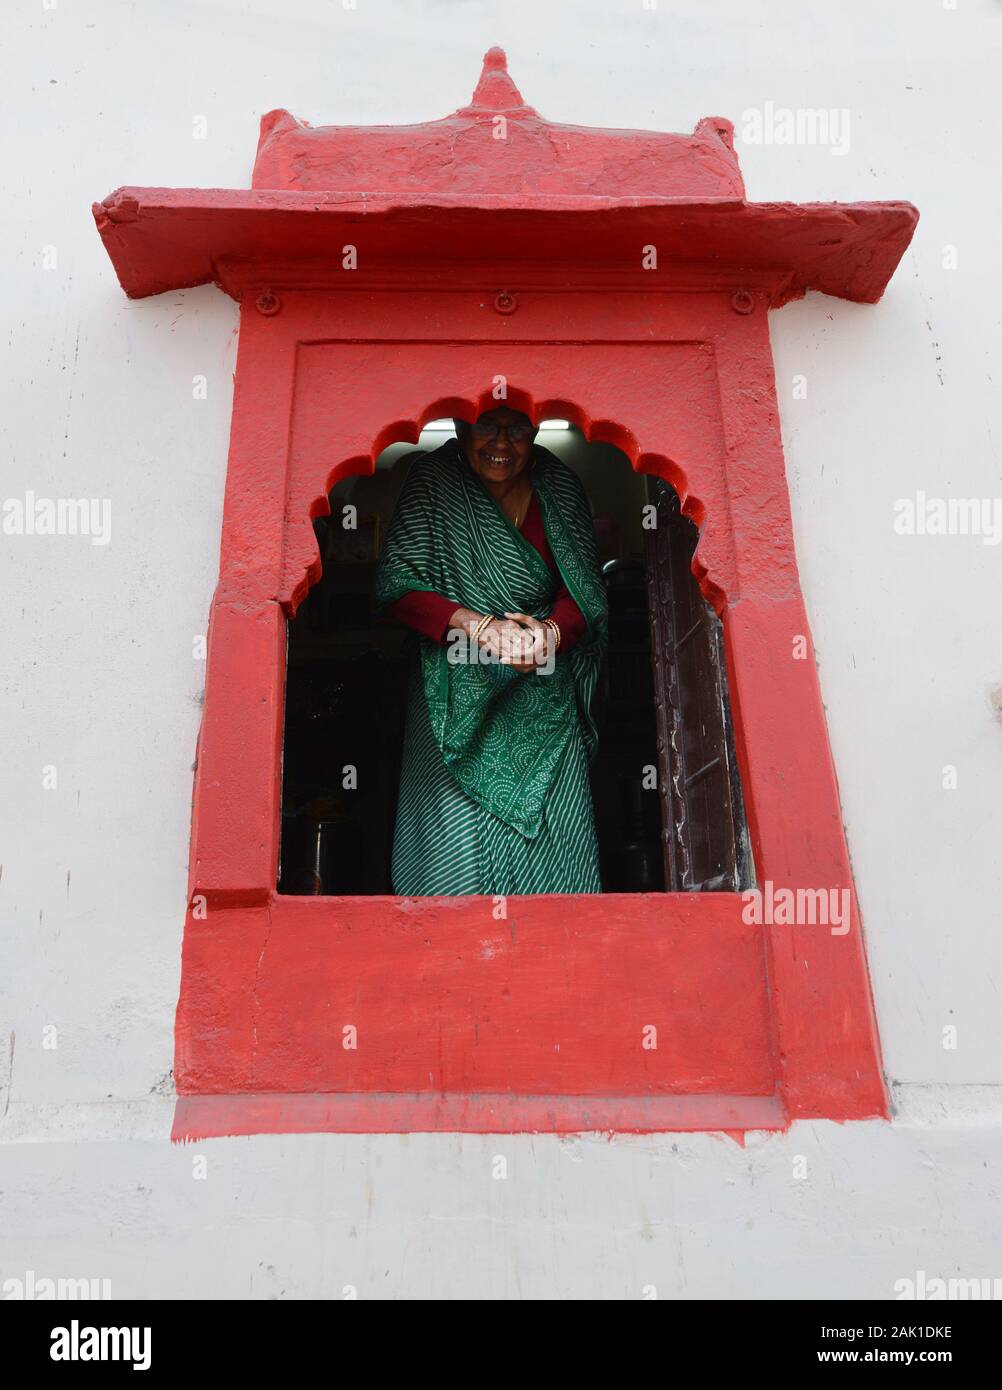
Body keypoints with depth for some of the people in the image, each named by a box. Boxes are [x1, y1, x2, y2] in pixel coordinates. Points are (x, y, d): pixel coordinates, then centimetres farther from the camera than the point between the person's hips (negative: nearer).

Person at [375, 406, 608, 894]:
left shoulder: (560, 487, 4)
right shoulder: (433, 481, -4)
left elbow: (586, 590, 5)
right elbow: (396, 586, -9)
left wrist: (553, 631, -17)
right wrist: (482, 628, -20)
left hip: (545, 698, 2)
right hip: (460, 697, -2)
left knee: (554, 840, -3)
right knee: (457, 829, -8)